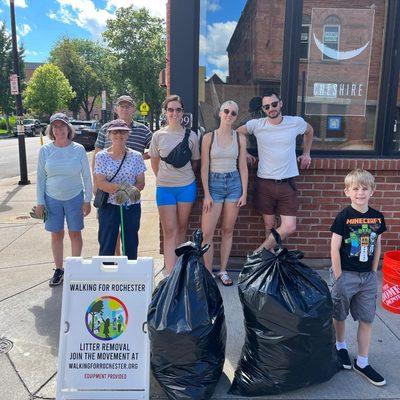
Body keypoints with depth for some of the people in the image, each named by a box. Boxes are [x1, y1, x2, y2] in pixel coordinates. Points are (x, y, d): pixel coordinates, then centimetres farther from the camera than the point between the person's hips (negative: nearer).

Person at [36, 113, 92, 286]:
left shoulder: (78, 149, -5)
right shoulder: (45, 150, -2)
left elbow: (86, 176, 0)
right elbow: (41, 177, 3)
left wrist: (87, 200, -3)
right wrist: (40, 202, 0)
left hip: (75, 198, -1)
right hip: (52, 199, 1)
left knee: (75, 233, 7)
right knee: (56, 235, 9)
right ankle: (59, 270, 23)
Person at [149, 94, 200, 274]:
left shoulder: (191, 136, 0)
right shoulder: (158, 135, 0)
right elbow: (154, 163, 12)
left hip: (186, 187, 1)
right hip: (164, 188, 0)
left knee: (182, 229, 9)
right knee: (169, 231, -1)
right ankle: (171, 275, -1)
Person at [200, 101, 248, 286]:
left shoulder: (240, 138, 5)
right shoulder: (208, 137, 0)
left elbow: (243, 167, 7)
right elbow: (204, 168, -2)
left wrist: (244, 193, 2)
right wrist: (207, 194, -7)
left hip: (234, 183, 2)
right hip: (214, 183, -2)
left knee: (227, 230, 8)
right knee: (207, 233, -6)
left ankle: (223, 271, 21)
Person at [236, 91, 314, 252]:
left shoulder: (296, 122, -1)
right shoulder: (256, 124, -4)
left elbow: (309, 131, 21)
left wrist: (306, 153, 18)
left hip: (287, 183, 1)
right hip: (265, 183, -1)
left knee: (289, 227, -6)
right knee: (269, 226, 9)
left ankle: (258, 253, 10)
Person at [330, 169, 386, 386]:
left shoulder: (377, 217, 0)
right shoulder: (343, 217, -13)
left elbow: (377, 246, 9)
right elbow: (334, 249, -12)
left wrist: (373, 272, 6)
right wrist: (338, 277, -11)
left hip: (368, 277, 4)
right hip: (346, 274, -4)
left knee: (367, 320, 9)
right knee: (340, 315, 13)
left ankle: (362, 363, 22)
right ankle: (340, 346, 38)